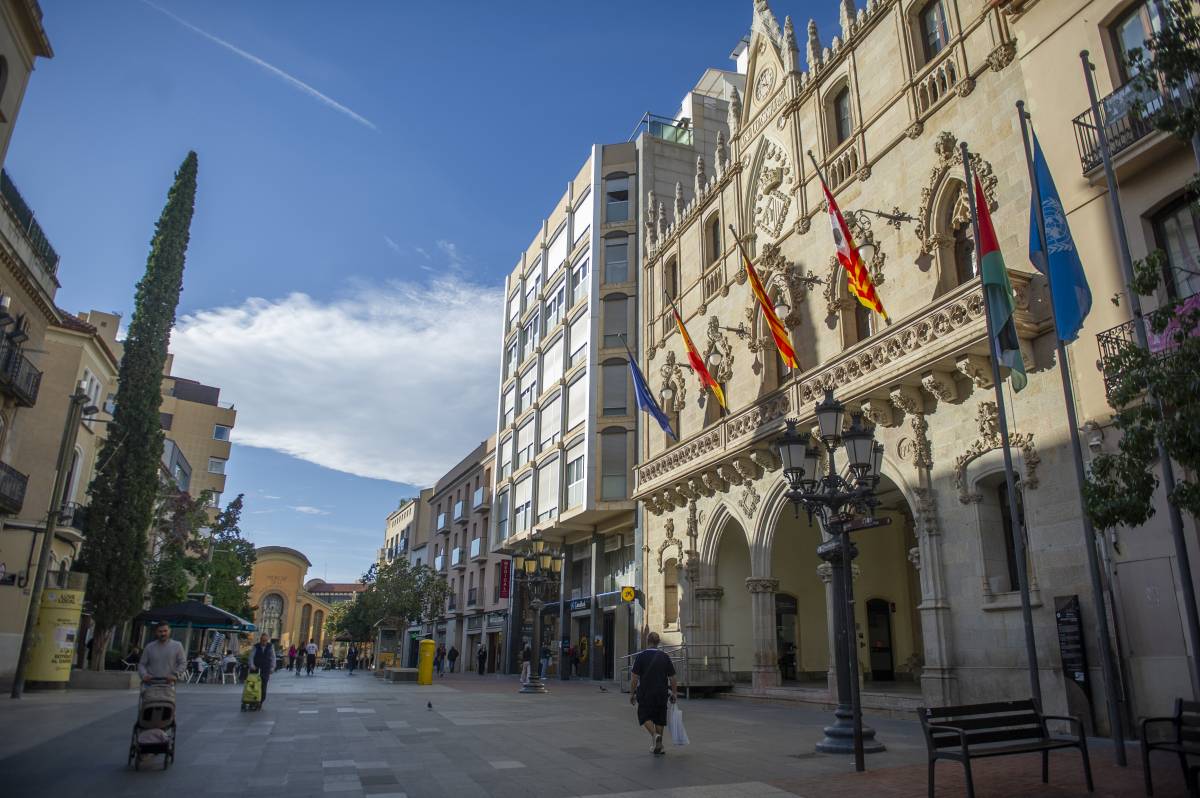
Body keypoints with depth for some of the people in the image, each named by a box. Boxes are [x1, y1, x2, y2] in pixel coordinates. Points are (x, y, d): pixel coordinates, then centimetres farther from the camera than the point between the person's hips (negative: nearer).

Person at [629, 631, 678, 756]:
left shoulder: (640, 656, -7)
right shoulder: (665, 656, 1)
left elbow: (634, 677, -9)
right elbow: (672, 677, 2)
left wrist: (632, 693, -1)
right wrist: (674, 693, 11)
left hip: (645, 693, -3)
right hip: (662, 694, 3)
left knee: (645, 716, 9)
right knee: (659, 719, 14)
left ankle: (655, 735, -15)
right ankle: (658, 746, 15)